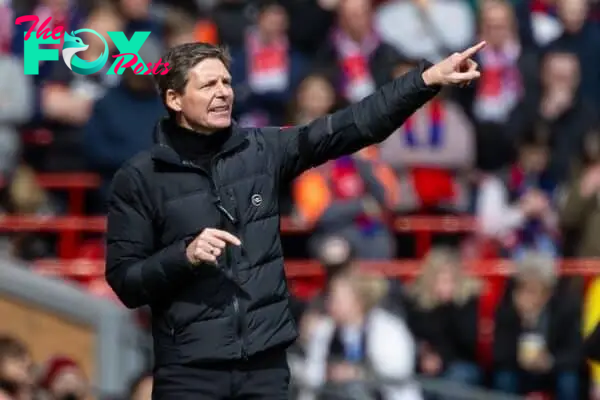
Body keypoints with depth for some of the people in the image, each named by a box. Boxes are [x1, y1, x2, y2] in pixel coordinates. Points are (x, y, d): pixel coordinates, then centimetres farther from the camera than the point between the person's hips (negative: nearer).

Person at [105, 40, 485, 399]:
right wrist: (185, 255, -18)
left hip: (267, 362, 3)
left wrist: (428, 79, -5)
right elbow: (124, 281, -1)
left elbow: (350, 126, 2)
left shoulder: (262, 150, 8)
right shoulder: (140, 178, -1)